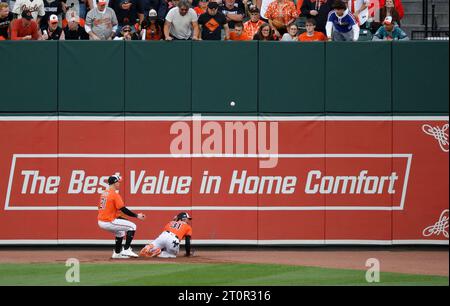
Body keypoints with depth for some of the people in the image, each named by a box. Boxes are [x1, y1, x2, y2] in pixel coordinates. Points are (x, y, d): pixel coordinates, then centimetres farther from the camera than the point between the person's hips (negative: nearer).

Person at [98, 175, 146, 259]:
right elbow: (124, 210, -15)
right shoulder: (115, 195, -13)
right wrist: (137, 216, -8)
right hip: (108, 222, -9)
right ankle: (126, 250, -5)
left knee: (120, 231, 30)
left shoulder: (104, 194, 13)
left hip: (101, 221, 9)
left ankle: (117, 253, 26)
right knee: (132, 226, -1)